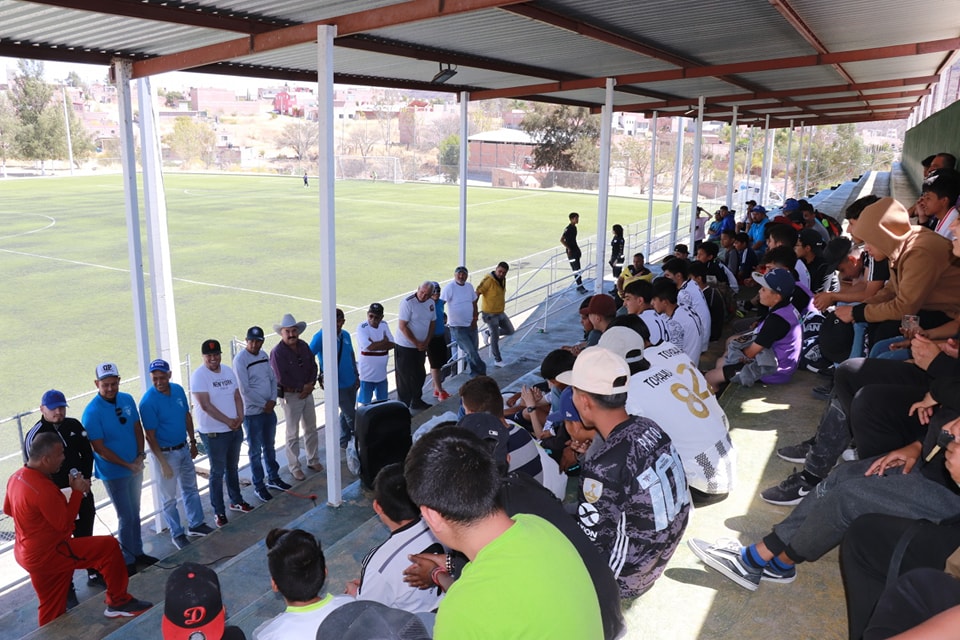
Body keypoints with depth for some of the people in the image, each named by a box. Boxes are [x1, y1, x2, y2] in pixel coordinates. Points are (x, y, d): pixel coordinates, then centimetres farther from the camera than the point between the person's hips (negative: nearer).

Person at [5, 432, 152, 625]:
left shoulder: (16, 477, 2)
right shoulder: (42, 488, -29)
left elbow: (8, 509, 20)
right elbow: (65, 524, -20)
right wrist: (77, 491, -12)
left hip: (28, 554, 10)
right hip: (47, 554, -10)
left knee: (52, 608, 21)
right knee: (109, 546, -9)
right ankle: (118, 602, 3)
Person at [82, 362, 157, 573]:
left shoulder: (127, 399, -2)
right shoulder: (92, 412, -19)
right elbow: (99, 447, -18)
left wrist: (140, 456, -8)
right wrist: (127, 465, -17)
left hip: (135, 468, 6)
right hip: (114, 473, -6)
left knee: (135, 513, 17)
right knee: (126, 517, 3)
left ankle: (138, 552, 32)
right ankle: (128, 561, 18)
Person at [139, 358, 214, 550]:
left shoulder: (178, 390, -5)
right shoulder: (148, 402, -22)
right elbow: (150, 436, -19)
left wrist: (192, 442, 12)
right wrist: (163, 464, -19)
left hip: (184, 448, 6)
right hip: (166, 453, -6)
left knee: (191, 488, 19)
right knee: (169, 497, 9)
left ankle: (196, 525, 35)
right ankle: (177, 534, 24)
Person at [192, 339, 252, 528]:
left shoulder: (228, 371, 5)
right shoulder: (199, 376, -15)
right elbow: (206, 405, -21)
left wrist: (240, 418, -8)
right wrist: (228, 421, -17)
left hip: (235, 429, 6)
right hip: (214, 433, -6)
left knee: (233, 467, 20)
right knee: (217, 472, 3)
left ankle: (236, 501, 37)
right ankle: (219, 511, 15)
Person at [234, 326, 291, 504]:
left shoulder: (264, 355, 6)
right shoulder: (240, 359, -16)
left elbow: (273, 379, 9)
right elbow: (245, 389, -19)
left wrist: (273, 400, -5)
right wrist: (263, 404, -14)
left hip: (269, 409, 7)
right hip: (252, 412, -7)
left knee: (270, 446, 19)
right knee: (255, 451, 5)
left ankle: (273, 478, 34)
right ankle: (259, 486, 17)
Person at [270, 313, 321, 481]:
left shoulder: (304, 346, 2)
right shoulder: (277, 352, -17)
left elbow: (313, 366, 4)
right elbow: (282, 378, -20)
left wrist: (310, 385, -11)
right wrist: (302, 387, -13)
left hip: (307, 393, 6)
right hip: (290, 396, -6)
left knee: (311, 429, 17)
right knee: (293, 434, 5)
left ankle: (313, 460, 32)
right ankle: (294, 467, 17)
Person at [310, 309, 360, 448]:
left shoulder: (345, 335, 4)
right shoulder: (321, 337, -18)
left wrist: (356, 375, 16)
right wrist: (316, 377, -16)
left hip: (351, 381, 7)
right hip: (336, 384, -7)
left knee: (347, 413, 18)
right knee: (351, 415, 3)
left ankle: (344, 442, 34)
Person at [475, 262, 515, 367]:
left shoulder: (503, 280, 3)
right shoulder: (489, 280, -22)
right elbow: (477, 293, -22)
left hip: (500, 312, 8)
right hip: (490, 314, -8)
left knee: (510, 331, 14)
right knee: (495, 337, 2)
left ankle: (489, 333, 29)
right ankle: (497, 360, 18)